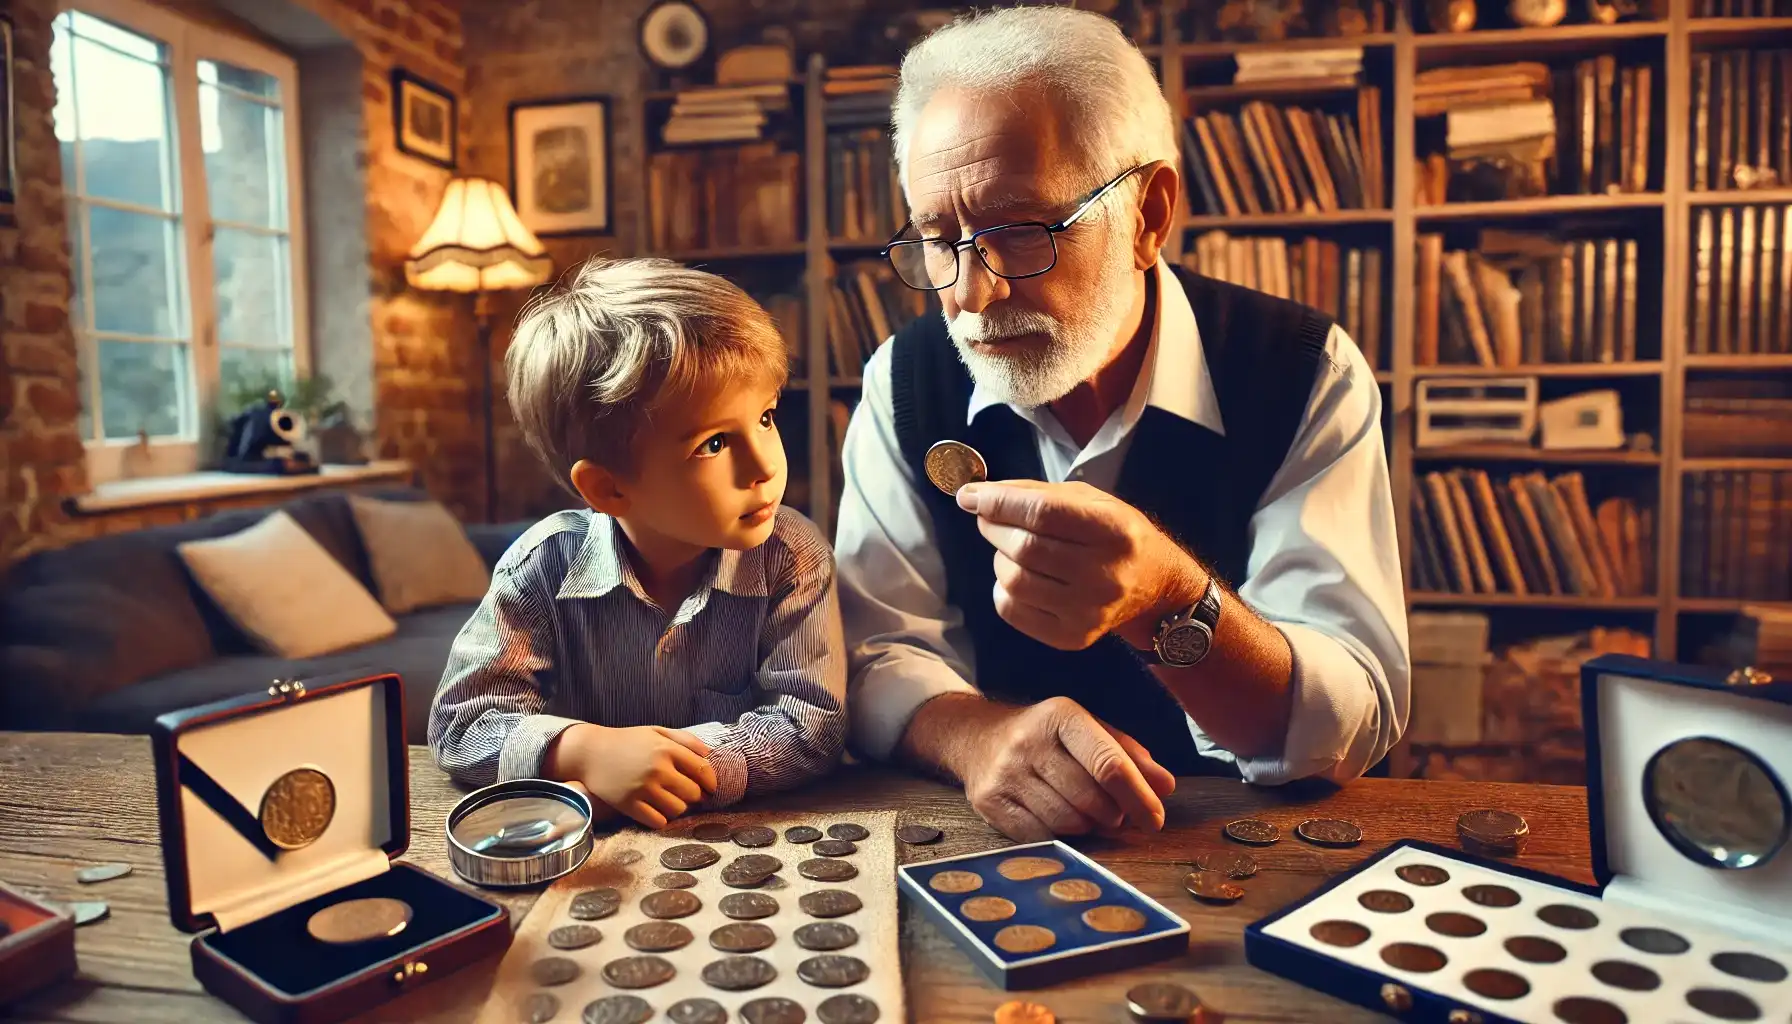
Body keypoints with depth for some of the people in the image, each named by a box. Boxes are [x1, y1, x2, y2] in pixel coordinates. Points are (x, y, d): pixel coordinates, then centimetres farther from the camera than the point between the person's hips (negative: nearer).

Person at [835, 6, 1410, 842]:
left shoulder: (1302, 373, -12)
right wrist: (977, 735, -30)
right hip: (988, 844, 1)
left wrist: (1164, 601, -36)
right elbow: (880, 653, -8)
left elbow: (1358, 726, -17)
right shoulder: (907, 380, -5)